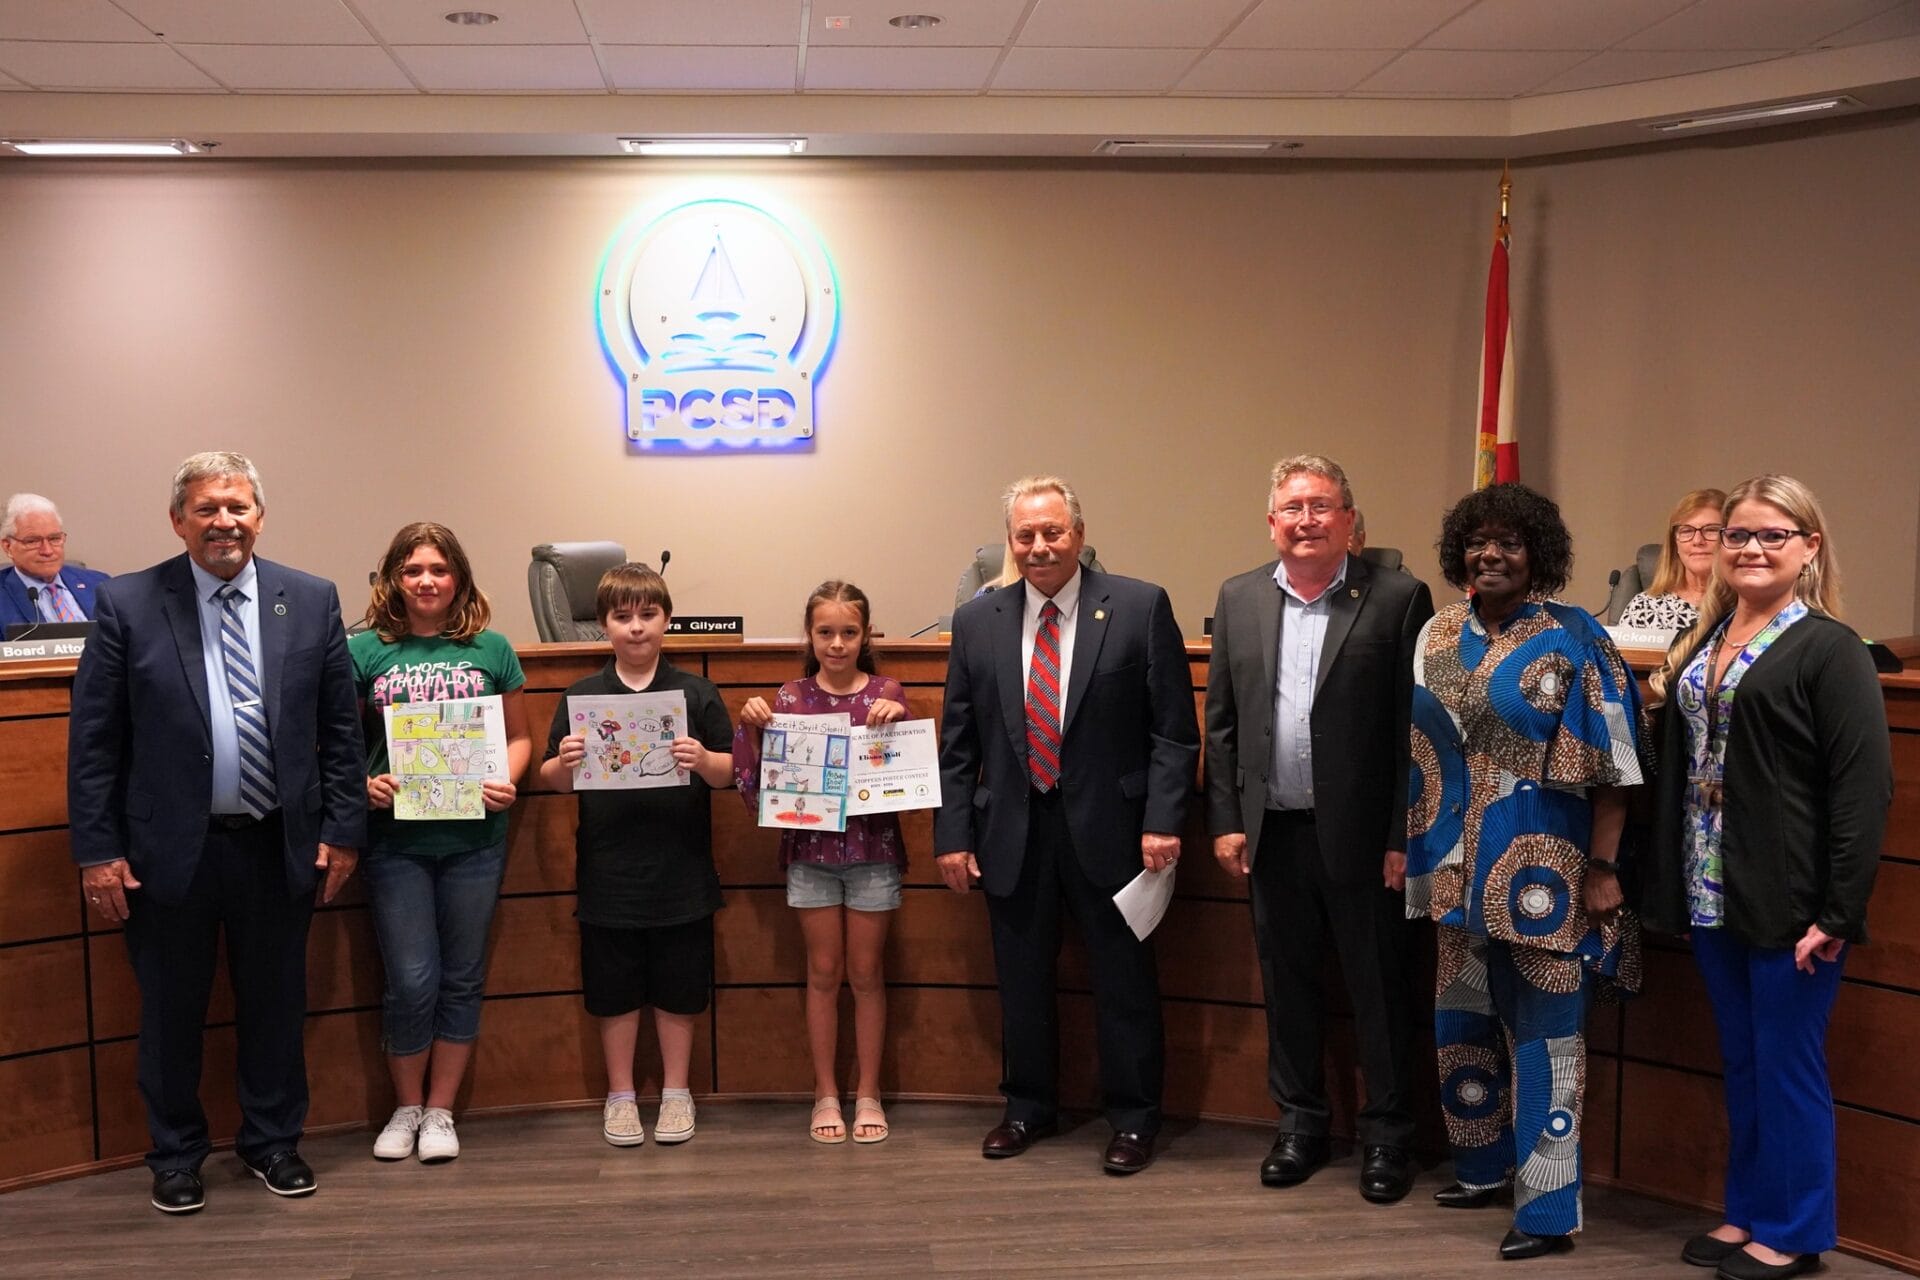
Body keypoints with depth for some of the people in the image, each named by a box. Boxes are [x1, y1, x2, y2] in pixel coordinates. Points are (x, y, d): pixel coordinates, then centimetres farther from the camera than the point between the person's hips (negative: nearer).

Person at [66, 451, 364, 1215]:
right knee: (171, 1010, 13)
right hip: (168, 850, -1)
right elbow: (92, 740, -4)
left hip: (279, 847, 2)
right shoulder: (128, 605, -5)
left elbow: (340, 728, 3)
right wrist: (98, 850, -7)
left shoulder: (311, 602, 0)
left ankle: (272, 1141, 33)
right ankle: (176, 1153, 31)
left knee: (275, 1003, 14)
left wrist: (342, 830, 0)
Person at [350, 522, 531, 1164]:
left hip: (473, 838, 1)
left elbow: (519, 736, 10)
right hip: (395, 839, -1)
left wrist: (507, 780, -8)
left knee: (461, 979, 9)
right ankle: (406, 1107, 21)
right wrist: (364, 784, -14)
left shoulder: (491, 649, 4)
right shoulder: (364, 651, 1)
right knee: (411, 982, 0)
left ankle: (440, 1111, 23)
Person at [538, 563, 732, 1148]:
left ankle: (676, 1092, 24)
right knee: (615, 990, 10)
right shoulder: (581, 697, 3)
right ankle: (620, 1095, 25)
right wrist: (564, 762, -16)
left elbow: (728, 773, 1)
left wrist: (703, 760, -20)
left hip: (681, 874, 0)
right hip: (608, 875, 1)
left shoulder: (697, 694, 1)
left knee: (678, 989, 9)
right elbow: (553, 780, 6)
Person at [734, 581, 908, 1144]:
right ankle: (826, 1094, 20)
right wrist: (749, 728, -13)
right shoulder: (790, 698, 0)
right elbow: (758, 790, 0)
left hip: (873, 850, -1)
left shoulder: (887, 695, -2)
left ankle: (867, 1094, 21)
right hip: (811, 851, 1)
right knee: (823, 972, 9)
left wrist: (897, 720, -20)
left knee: (866, 973, 8)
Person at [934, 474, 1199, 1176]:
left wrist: (1163, 820, -13)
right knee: (1021, 980, 14)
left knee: (1124, 980, 7)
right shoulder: (977, 622, 4)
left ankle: (1132, 1117, 24)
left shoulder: (1140, 607, -4)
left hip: (1108, 827, -3)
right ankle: (1029, 1107, 33)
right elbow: (956, 742, 8)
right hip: (1011, 831, 3)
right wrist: (953, 832, 2)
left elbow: (1174, 728, -5)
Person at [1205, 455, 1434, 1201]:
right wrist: (1225, 820, 3)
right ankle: (1300, 1123, 29)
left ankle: (1386, 1134, 22)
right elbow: (1221, 722, 9)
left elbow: (1416, 726, -7)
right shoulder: (1239, 599, 6)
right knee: (1287, 983, 14)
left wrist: (1403, 836, -10)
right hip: (1272, 831, 4)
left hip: (1361, 833, -3)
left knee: (1379, 987, 7)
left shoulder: (1398, 599, -6)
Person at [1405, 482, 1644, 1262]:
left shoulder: (1574, 641, -9)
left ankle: (1549, 1208, 5)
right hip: (1464, 866, 6)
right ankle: (1484, 1166, 32)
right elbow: (1422, 746, 14)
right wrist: (1415, 844, 12)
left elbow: (1610, 766, -11)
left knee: (1542, 1031, -2)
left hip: (1541, 870, -6)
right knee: (1464, 1017, 14)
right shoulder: (1441, 636, 8)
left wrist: (1602, 869, -16)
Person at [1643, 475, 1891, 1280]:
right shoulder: (1703, 639, 10)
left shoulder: (1829, 649, -10)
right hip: (1711, 897, 6)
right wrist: (1664, 881, 8)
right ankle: (1747, 1213, 30)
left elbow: (1864, 789, -14)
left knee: (1786, 1066, 4)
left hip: (1789, 903, -6)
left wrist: (1839, 913, -17)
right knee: (1740, 1063, 16)